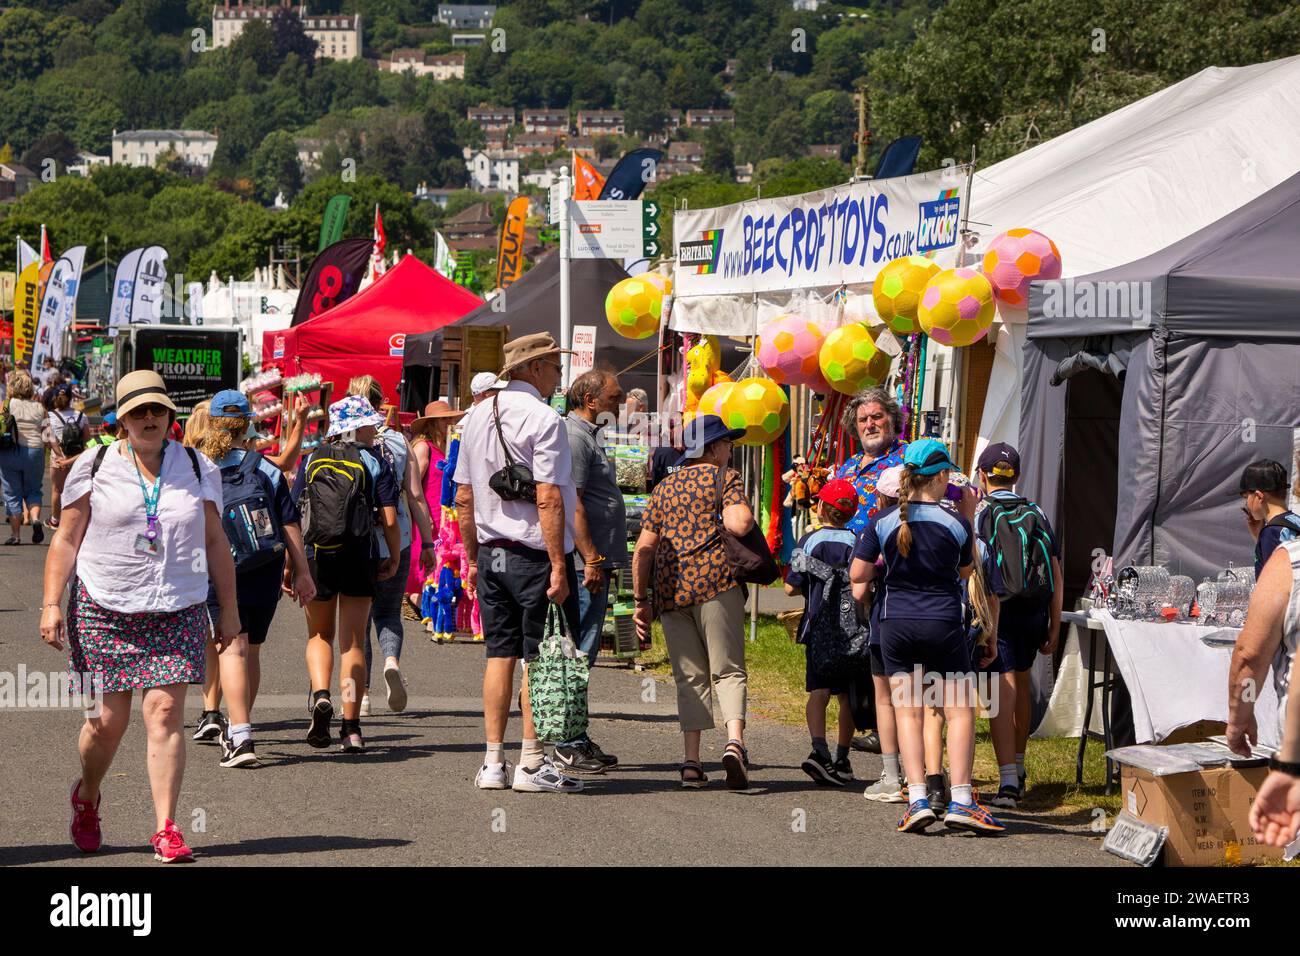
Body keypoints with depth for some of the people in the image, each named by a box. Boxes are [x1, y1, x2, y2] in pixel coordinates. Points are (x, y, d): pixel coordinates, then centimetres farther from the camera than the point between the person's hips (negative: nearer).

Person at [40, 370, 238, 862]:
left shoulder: (197, 470, 8)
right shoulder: (95, 467, 3)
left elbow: (215, 544, 14)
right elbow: (66, 540, 5)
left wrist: (229, 610, 13)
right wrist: (51, 605, -3)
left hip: (177, 613, 1)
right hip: (104, 609, -1)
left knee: (165, 714, -10)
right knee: (108, 719, 1)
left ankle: (167, 830, -8)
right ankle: (86, 796, 32)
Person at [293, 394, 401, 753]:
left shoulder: (311, 461, 6)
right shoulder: (375, 462, -1)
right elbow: (390, 519, -6)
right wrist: (393, 560, 6)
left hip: (316, 556, 1)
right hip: (358, 558, -1)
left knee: (319, 635, 18)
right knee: (353, 643, 5)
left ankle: (320, 696, -9)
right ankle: (351, 728, 1)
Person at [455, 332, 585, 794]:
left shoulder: (476, 416, 12)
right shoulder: (543, 419, -13)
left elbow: (463, 497, 15)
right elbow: (548, 500, -19)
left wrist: (473, 559, 21)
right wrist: (558, 566, -18)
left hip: (490, 551, 7)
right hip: (534, 553, -7)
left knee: (500, 653, 10)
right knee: (539, 658, -2)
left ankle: (493, 763, 10)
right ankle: (532, 764, -1)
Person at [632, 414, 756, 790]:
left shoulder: (664, 488, 20)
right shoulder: (725, 477, 5)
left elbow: (644, 549, 16)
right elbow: (739, 523, -14)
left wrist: (641, 599, 19)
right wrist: (743, 514, 9)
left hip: (670, 589, 4)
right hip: (714, 582, -4)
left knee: (690, 677, 8)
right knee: (728, 670, -1)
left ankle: (691, 762, 0)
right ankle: (735, 741, -24)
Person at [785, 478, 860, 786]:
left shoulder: (809, 541, -5)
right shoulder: (856, 543, -3)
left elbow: (791, 587, -5)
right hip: (851, 630, 1)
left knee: (818, 692, -4)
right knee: (848, 695, 12)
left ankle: (819, 748, -26)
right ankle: (842, 759, 18)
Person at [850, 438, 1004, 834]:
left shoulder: (882, 522, -3)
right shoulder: (955, 523, -6)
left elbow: (858, 574, -2)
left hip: (896, 624, 2)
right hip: (943, 624, -2)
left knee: (907, 710, 5)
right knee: (959, 711, 5)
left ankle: (917, 799, -5)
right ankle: (960, 801, -3)